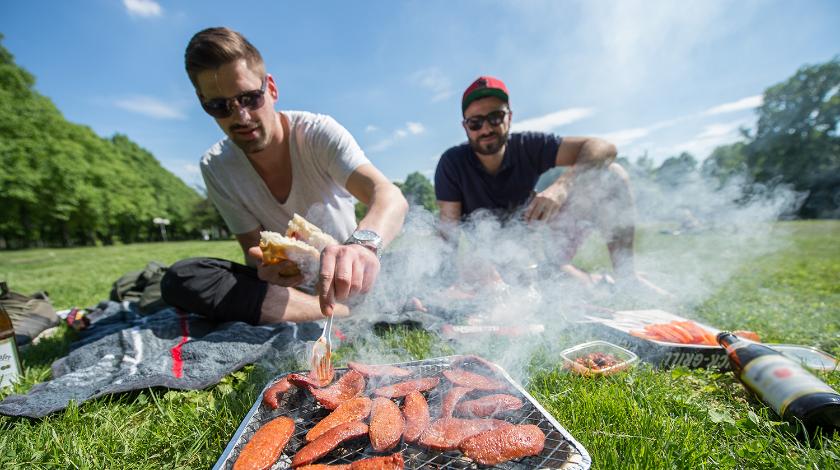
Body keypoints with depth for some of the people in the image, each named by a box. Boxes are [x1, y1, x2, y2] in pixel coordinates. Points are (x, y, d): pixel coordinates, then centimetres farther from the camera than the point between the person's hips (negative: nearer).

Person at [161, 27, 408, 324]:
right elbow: (253, 248, -5)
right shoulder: (216, 168, -8)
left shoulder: (318, 132, -17)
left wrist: (363, 243, -55)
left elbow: (391, 197, -32)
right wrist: (264, 266, -30)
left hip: (346, 277, -3)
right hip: (287, 282, 4)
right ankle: (357, 313, -28)